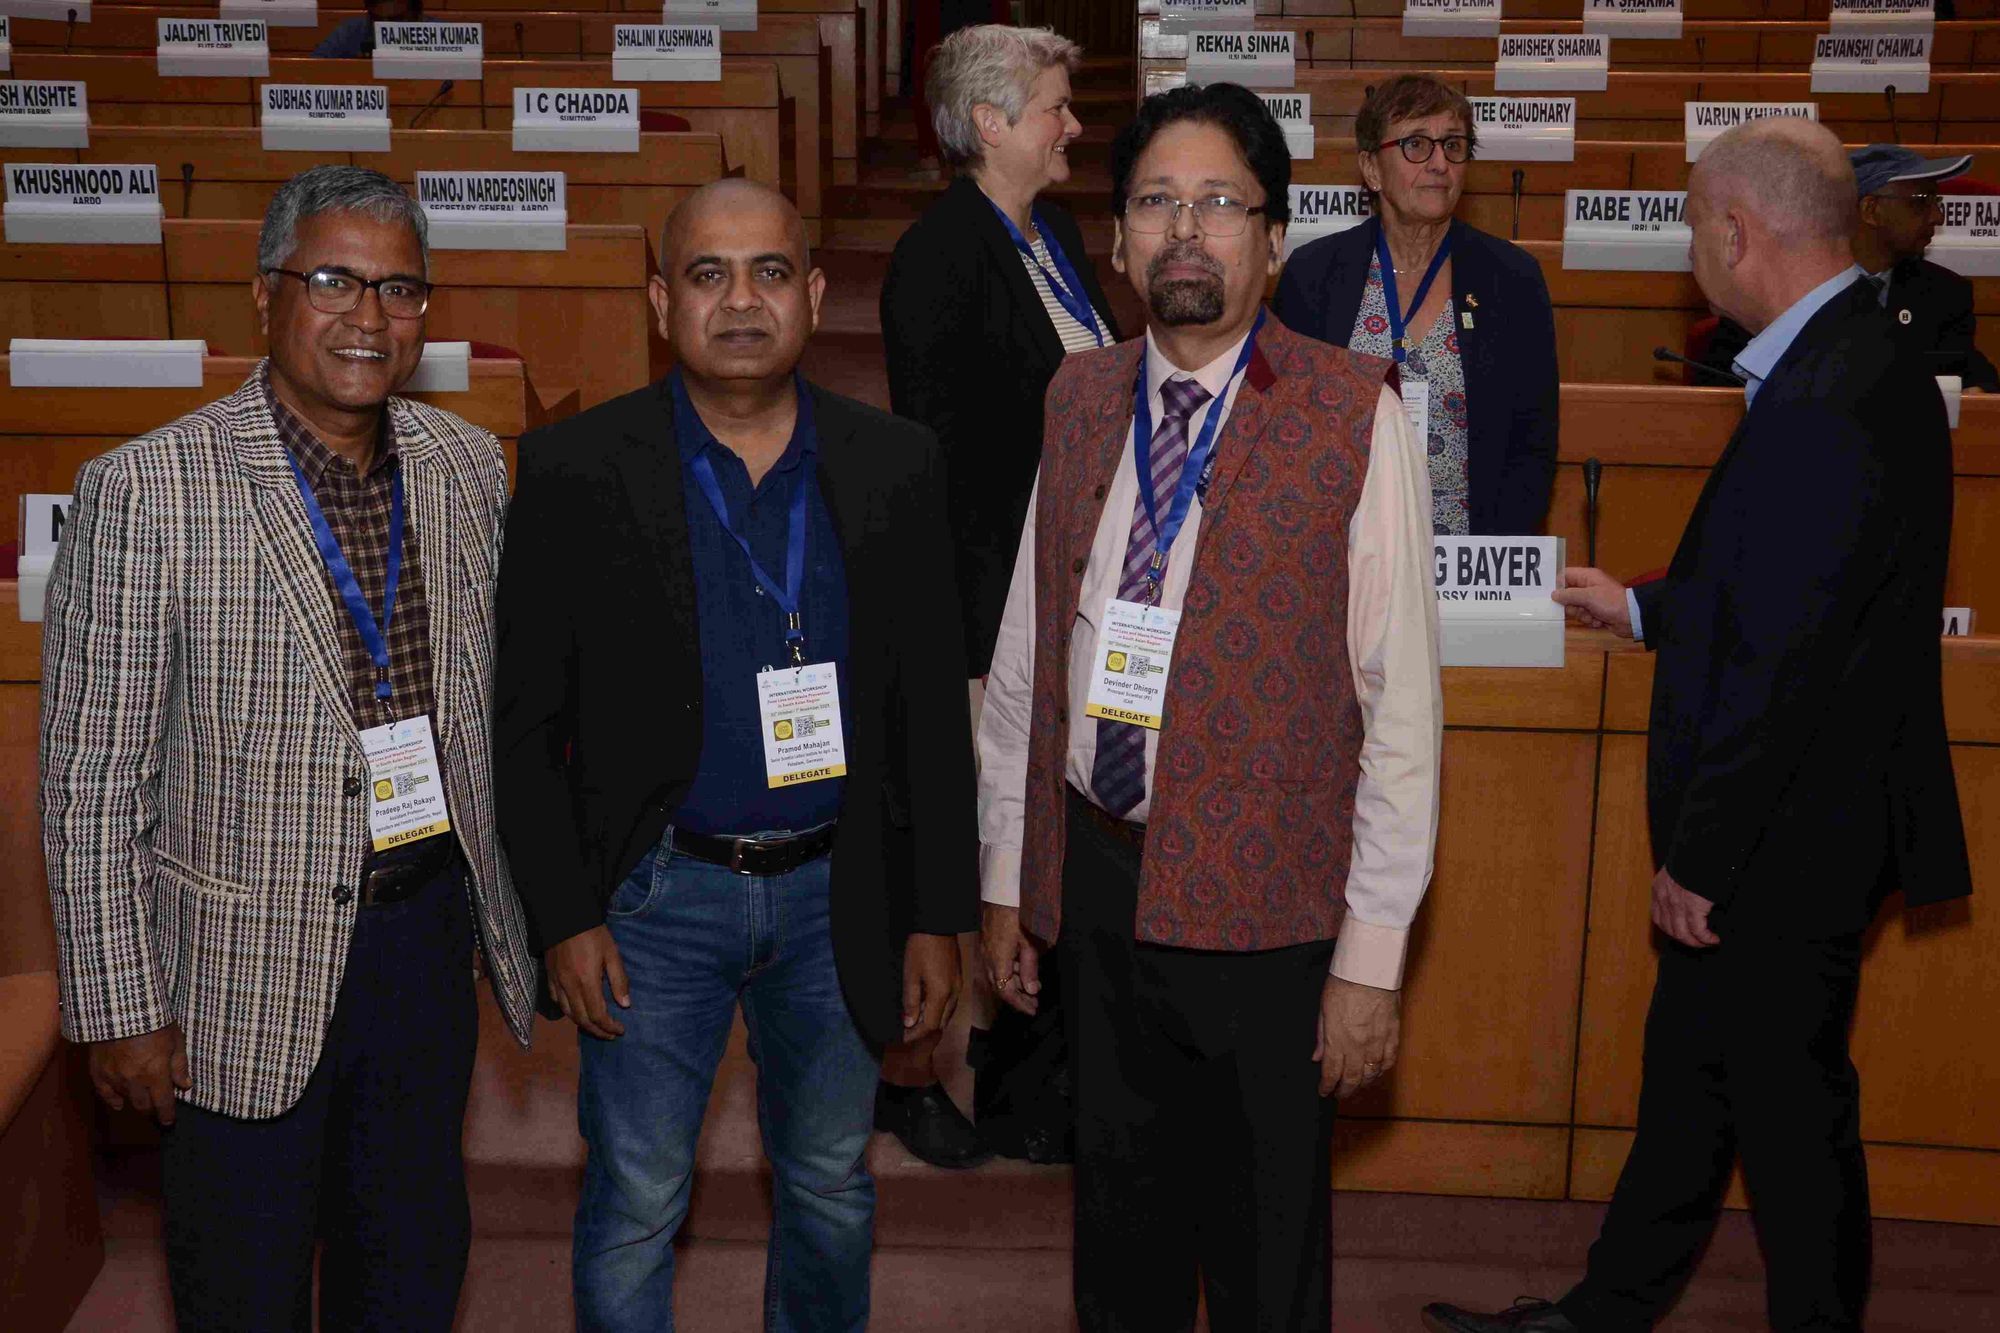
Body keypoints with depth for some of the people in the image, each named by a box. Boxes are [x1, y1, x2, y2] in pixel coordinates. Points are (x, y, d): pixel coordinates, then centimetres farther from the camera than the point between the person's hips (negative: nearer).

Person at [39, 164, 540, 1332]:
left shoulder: (472, 469, 0)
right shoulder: (144, 492, -15)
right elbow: (92, 783, -12)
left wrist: (522, 910, 11)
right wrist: (121, 1008, -10)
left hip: (434, 933, 4)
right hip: (248, 971, -4)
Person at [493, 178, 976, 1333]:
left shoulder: (897, 468, -1)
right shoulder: (576, 471, -8)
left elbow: (932, 709, 2)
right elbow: (527, 719, -4)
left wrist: (938, 915, 1)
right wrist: (565, 916, -8)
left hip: (837, 891, 2)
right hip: (655, 894, -2)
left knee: (833, 1186, 18)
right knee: (636, 1206, 9)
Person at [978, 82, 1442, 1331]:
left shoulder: (1354, 414, -12)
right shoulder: (1081, 400, 4)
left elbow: (1402, 701, -11)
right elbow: (1026, 653, 10)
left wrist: (1372, 954, -11)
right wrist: (1006, 875, 11)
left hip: (1265, 899, -4)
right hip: (1095, 878, 4)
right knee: (1121, 1223, 20)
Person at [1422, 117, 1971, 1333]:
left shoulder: (1824, 406, -26)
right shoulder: (1857, 362, 7)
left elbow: (1782, 665, -26)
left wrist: (1704, 857, -19)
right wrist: (1643, 608, 26)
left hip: (1784, 839, -10)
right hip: (1786, 828, 10)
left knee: (1788, 1107, 6)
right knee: (1689, 1079, 20)